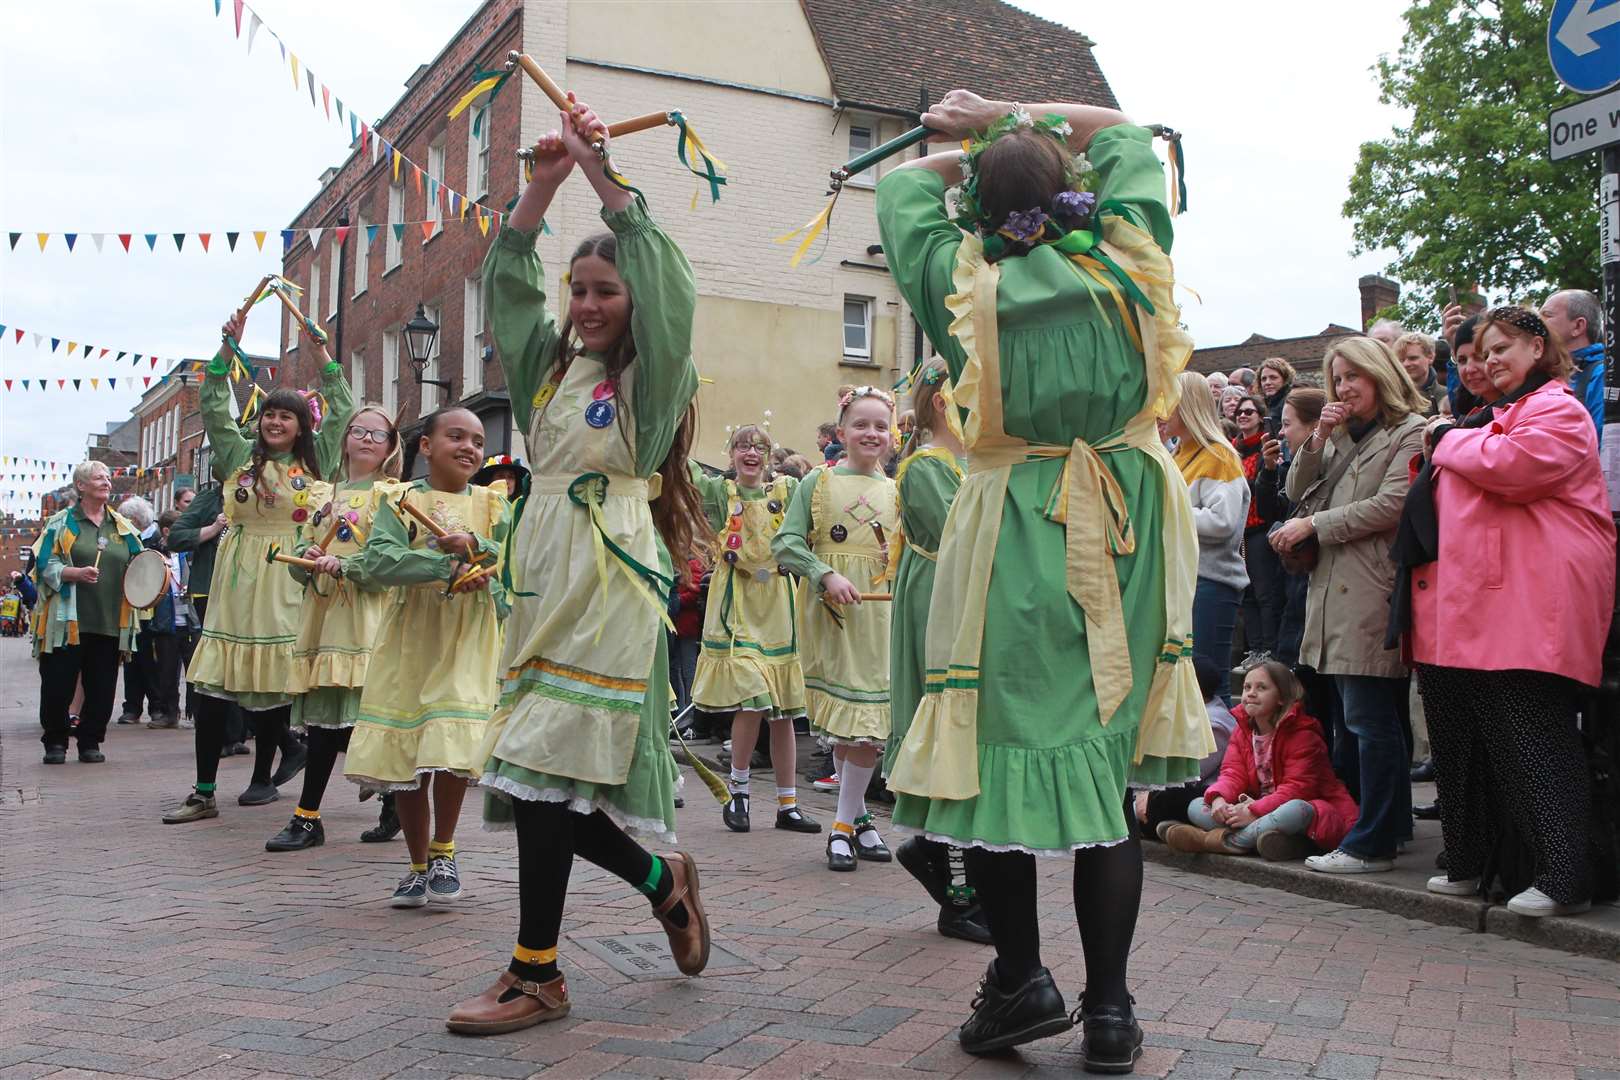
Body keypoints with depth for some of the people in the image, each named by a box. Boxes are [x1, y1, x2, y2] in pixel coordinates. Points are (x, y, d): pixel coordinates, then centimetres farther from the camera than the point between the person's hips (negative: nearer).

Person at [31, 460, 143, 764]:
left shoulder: (123, 527, 15)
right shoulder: (62, 522, 4)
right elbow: (45, 565, -3)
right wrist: (75, 573, -20)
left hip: (111, 622, 3)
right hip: (68, 621, -3)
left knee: (102, 688, 3)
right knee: (58, 685, -1)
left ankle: (90, 742, 15)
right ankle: (55, 741, 14)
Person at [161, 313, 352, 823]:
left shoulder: (316, 460, 9)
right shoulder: (240, 456, 12)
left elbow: (342, 410, 7)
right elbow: (214, 406, 9)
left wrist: (321, 352, 3)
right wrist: (229, 347, 2)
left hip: (288, 581, -1)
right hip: (239, 577, 2)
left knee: (274, 683, 1)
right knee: (213, 684, -3)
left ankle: (263, 776, 18)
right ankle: (204, 792, 1)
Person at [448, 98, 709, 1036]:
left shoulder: (651, 372, 2)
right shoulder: (552, 359, 18)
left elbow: (667, 279, -11)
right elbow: (507, 278, 14)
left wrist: (602, 173, -11)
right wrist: (546, 181, 2)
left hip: (612, 573, -7)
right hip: (548, 567, 7)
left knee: (545, 769, -10)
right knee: (540, 780, 5)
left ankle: (537, 975, 2)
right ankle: (664, 882, 28)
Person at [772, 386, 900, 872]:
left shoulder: (895, 491, 12)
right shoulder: (818, 481, 2)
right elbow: (786, 543, -3)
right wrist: (827, 574, -15)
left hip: (879, 613, 3)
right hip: (830, 613, -3)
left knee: (871, 721, -2)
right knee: (842, 719, 0)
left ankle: (845, 824, 9)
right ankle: (857, 816, 14)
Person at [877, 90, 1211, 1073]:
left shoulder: (964, 282, -3)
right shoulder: (1130, 262, 2)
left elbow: (905, 181, 17)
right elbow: (1128, 135, 21)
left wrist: (975, 148, 30)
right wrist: (1018, 120, 20)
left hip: (1019, 540, -2)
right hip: (1129, 536, 3)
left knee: (995, 754, 8)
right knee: (1106, 765, 7)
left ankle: (1022, 977, 9)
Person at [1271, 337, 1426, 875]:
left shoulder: (1410, 432, -3)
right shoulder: (1345, 436, 21)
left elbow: (1389, 506, -14)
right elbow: (1297, 490, 16)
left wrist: (1314, 524, -10)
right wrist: (1317, 438, 2)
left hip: (1371, 593, -8)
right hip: (1333, 589, 8)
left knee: (1369, 719, -6)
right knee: (1353, 719, 11)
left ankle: (1372, 844, 0)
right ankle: (1390, 826, 22)